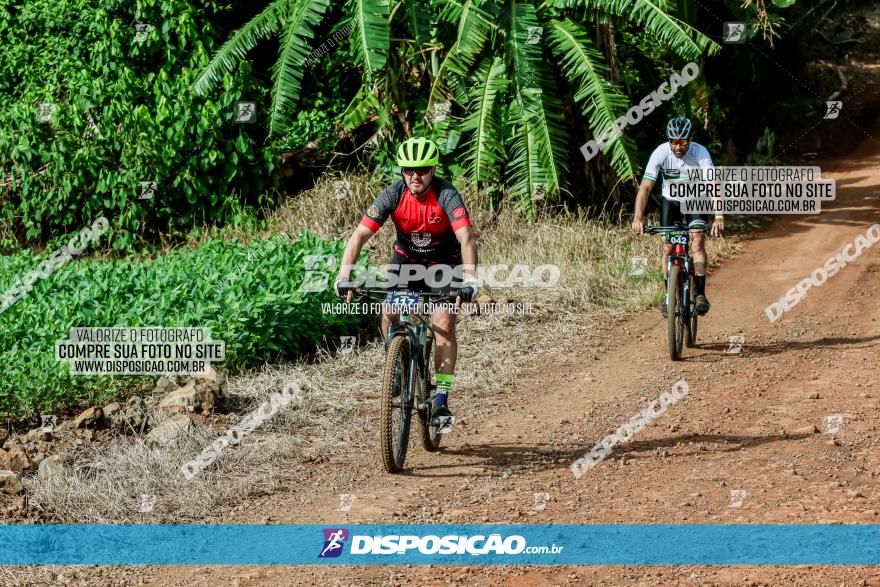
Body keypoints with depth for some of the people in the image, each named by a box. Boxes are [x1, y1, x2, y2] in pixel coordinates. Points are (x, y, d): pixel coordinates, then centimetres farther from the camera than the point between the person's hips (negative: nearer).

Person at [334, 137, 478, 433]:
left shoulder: (447, 195, -29)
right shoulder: (393, 195, -23)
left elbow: (466, 237, -40)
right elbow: (360, 234, -28)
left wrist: (469, 280, -54)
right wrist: (344, 275, -41)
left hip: (444, 262, -2)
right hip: (407, 259, 2)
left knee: (443, 325, -16)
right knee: (389, 314, -16)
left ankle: (441, 400, -14)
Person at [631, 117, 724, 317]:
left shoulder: (700, 153, -27)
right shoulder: (660, 153, -25)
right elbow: (645, 187, -27)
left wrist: (718, 216, -48)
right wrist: (638, 217, -39)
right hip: (671, 201, 1)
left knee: (697, 240, -21)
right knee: (668, 247, -9)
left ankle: (700, 294, -17)